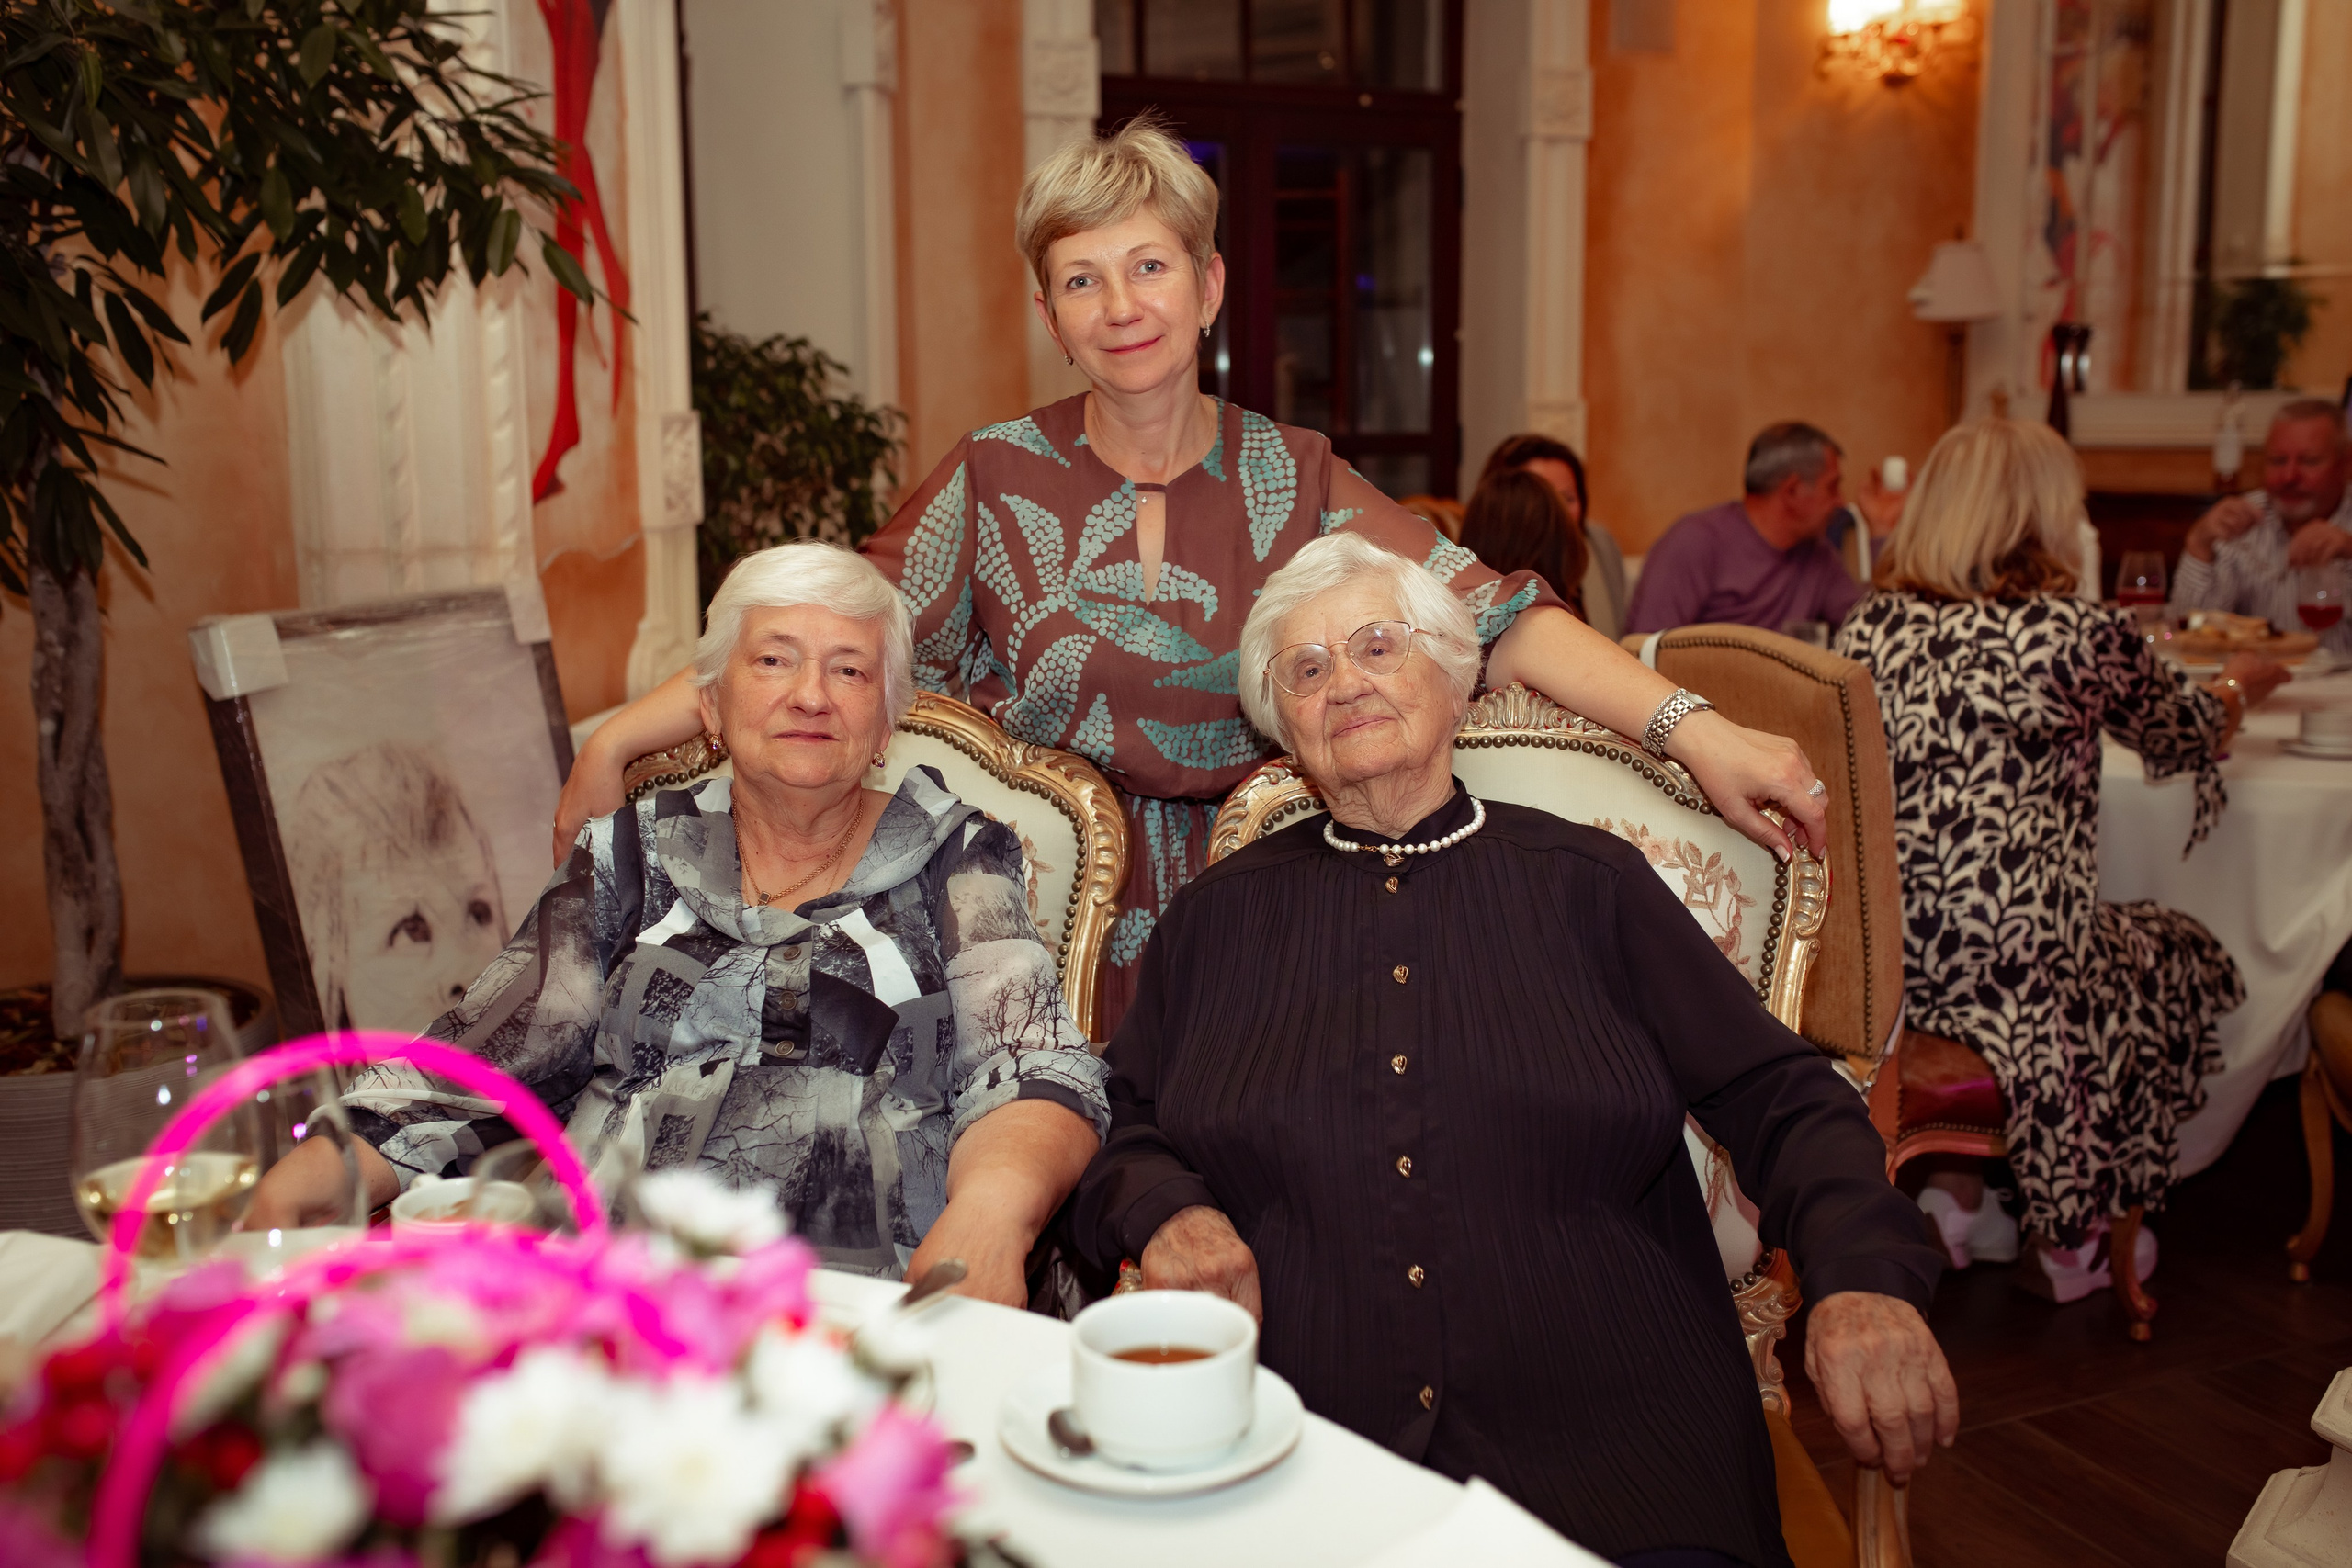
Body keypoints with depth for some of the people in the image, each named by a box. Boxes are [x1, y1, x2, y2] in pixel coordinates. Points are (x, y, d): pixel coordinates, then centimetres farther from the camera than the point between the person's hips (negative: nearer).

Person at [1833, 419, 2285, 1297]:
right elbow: (2184, 736, 13)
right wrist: (2237, 688, 37)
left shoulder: (1870, 626, 3)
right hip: (2019, 977, -5)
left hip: (1871, 970, 5)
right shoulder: (2083, 636, -8)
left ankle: (1960, 1194, 31)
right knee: (2183, 959, 27)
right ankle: (2070, 1246, 34)